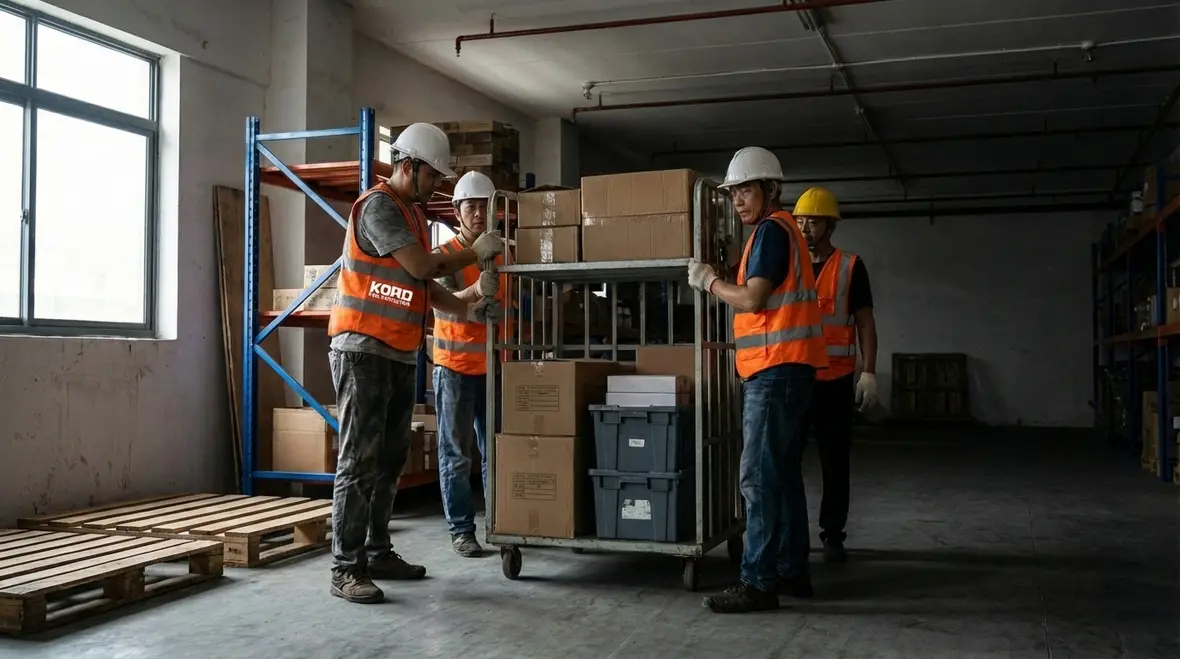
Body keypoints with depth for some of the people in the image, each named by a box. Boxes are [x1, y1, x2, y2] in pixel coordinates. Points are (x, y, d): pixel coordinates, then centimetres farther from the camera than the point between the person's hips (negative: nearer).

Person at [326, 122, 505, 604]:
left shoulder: (414, 213, 19)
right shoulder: (379, 206, -10)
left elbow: (426, 285, 20)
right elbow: (419, 265, -17)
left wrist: (467, 311, 8)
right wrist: (475, 253, -5)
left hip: (400, 354, 9)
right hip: (363, 348, -9)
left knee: (390, 459, 11)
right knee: (360, 459, -9)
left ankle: (378, 553, 19)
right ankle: (346, 568, -6)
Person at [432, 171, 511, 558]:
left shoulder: (502, 255, 7)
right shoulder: (443, 256, -6)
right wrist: (475, 291, -44)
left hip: (493, 366, 4)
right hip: (455, 367, -4)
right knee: (456, 454, 1)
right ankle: (461, 530, 8)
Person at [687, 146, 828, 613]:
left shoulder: (771, 229, -10)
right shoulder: (780, 230, 21)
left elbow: (752, 298, -18)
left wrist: (708, 282, -4)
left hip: (775, 369, -11)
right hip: (782, 367, 11)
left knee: (758, 477, -10)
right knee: (782, 473, 13)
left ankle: (758, 582, -8)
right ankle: (792, 570, 19)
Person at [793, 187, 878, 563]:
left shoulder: (850, 267, 2)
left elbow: (865, 322, 1)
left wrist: (869, 373, -8)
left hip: (834, 381, -2)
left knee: (834, 461, 4)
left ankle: (833, 536, 14)